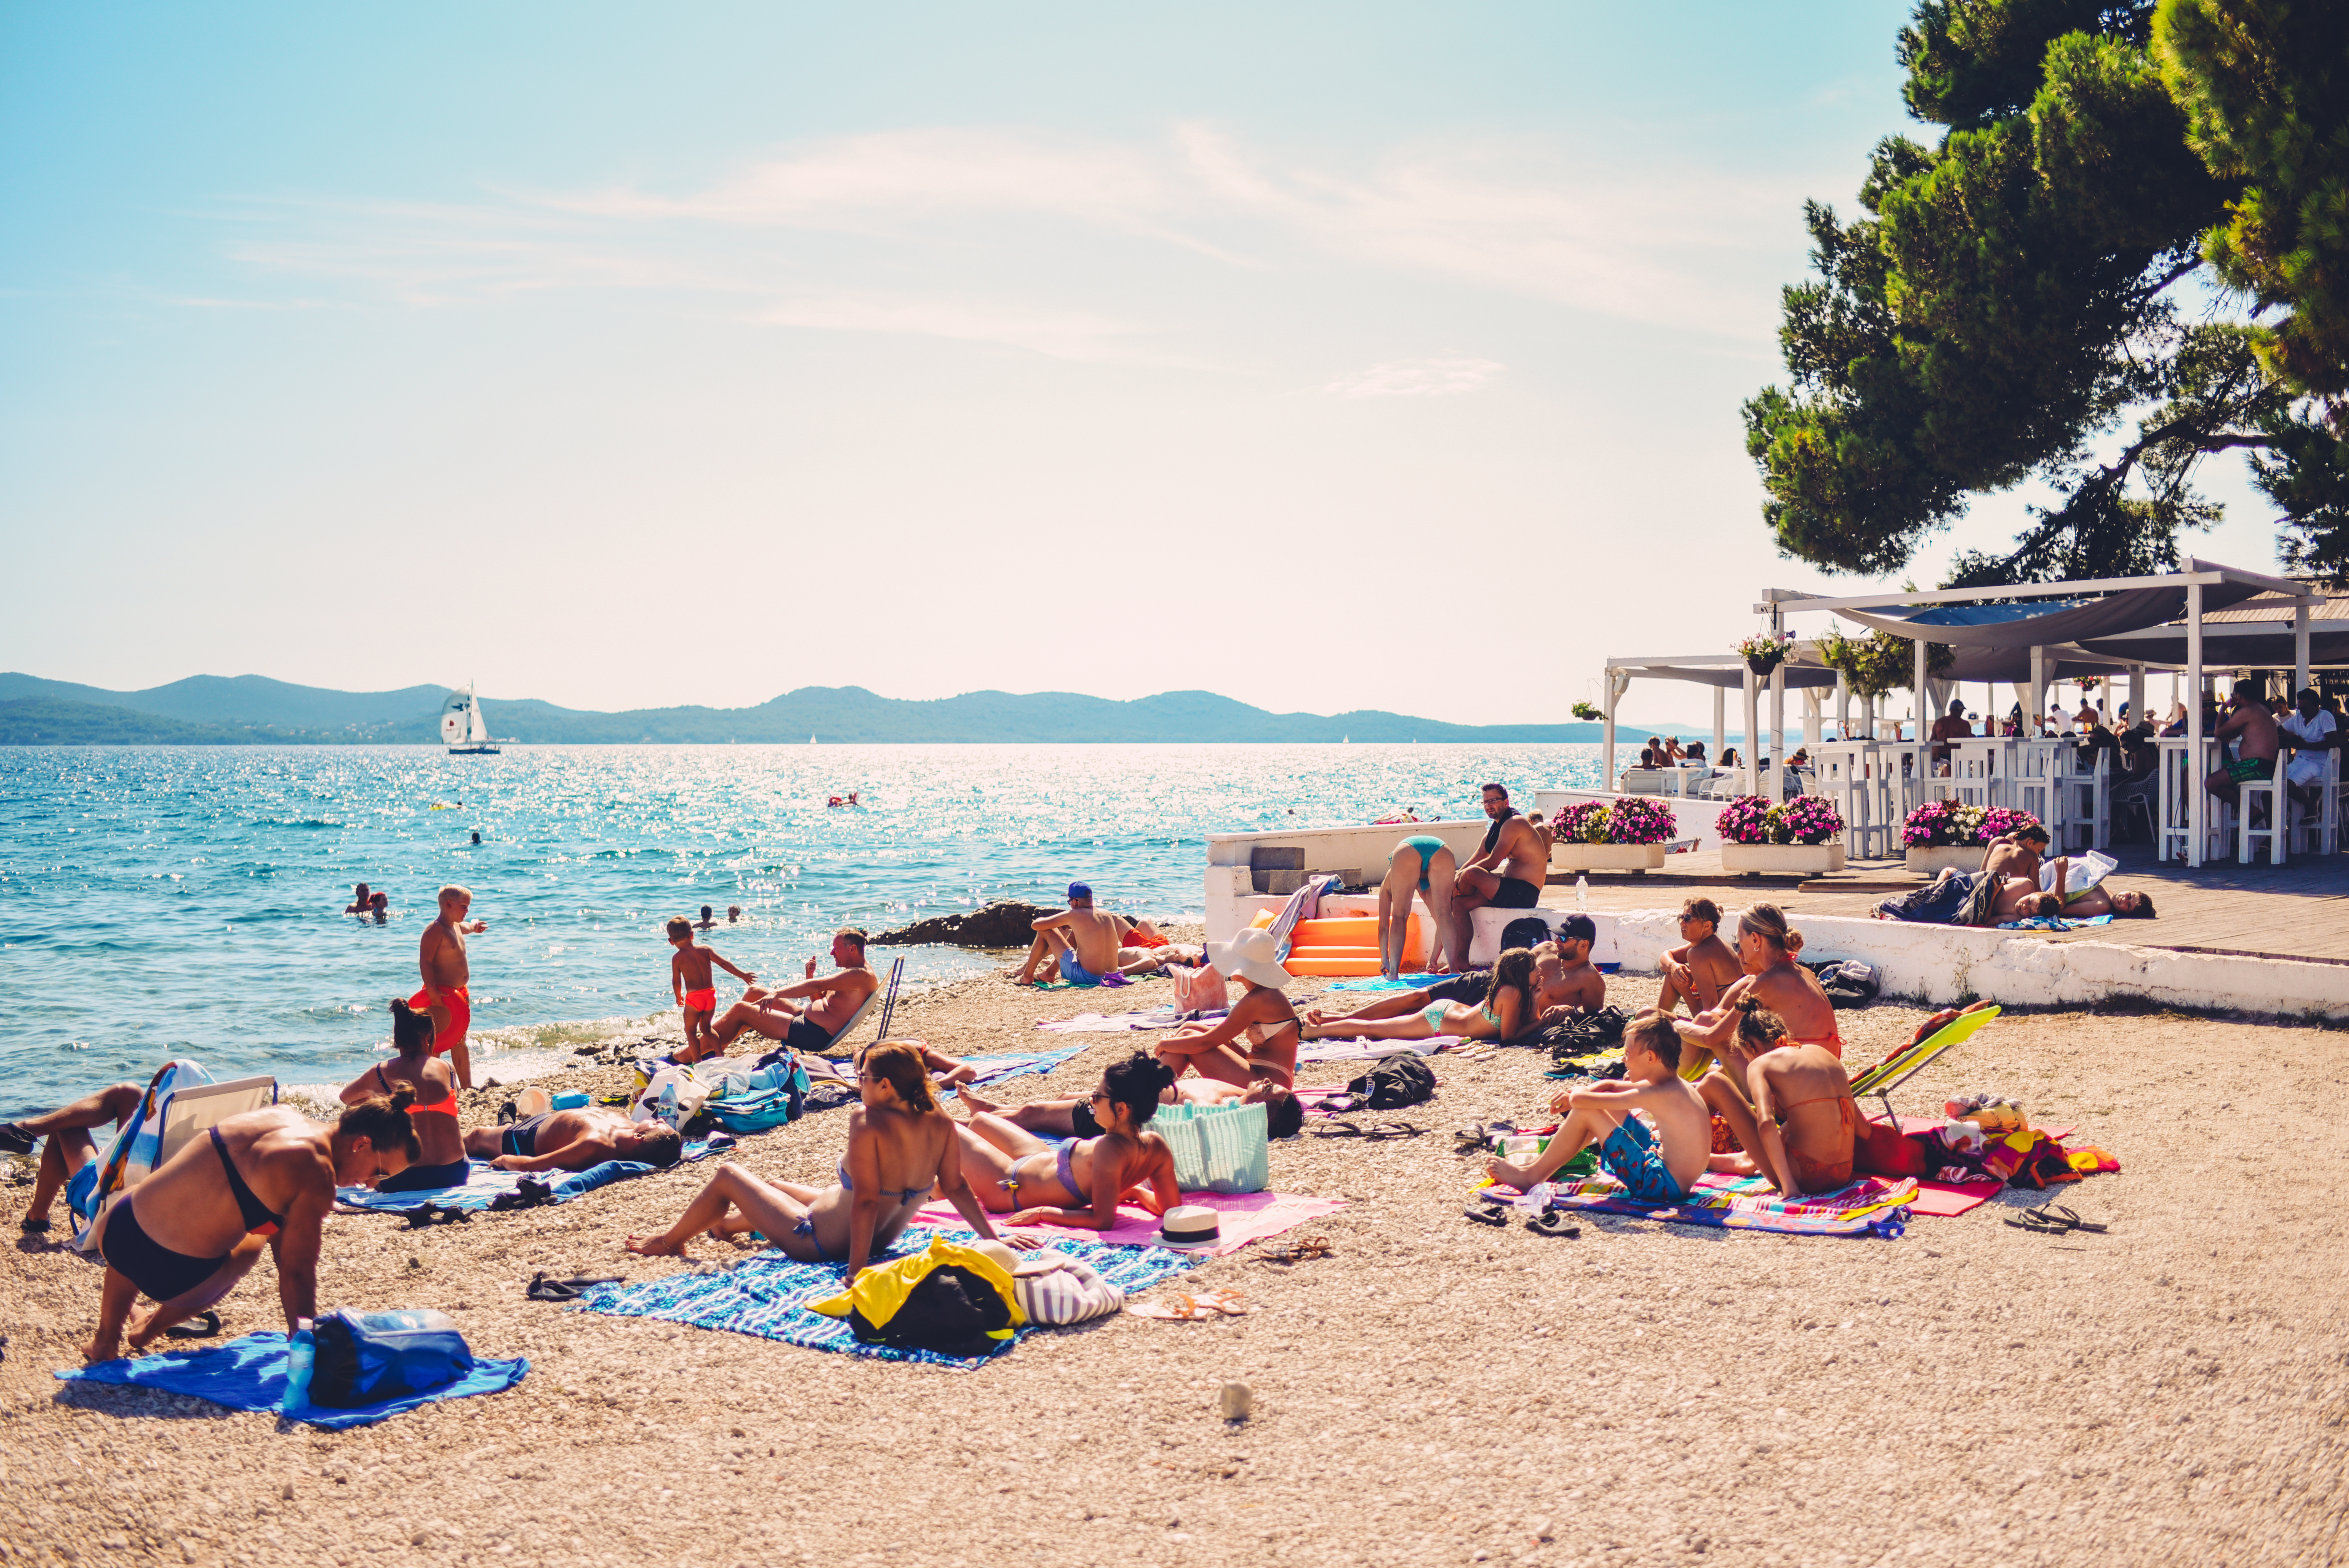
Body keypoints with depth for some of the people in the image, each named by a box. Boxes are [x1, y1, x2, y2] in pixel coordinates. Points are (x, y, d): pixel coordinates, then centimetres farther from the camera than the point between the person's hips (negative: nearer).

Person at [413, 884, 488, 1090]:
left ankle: (466, 1087, 24)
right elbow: (425, 961, -24)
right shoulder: (435, 930, -16)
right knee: (436, 1042, -9)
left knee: (460, 1041, 16)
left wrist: (475, 926, 64)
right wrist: (432, 991, -31)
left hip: (459, 993, 10)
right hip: (441, 994, -10)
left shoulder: (457, 927, 14)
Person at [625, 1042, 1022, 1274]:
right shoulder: (942, 1125, -15)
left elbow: (866, 1200, -34)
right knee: (780, 1187, 34)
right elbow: (955, 1187, -11)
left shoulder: (868, 1122, -32)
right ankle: (727, 1223, 65)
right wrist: (993, 1238, -2)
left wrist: (856, 1270, -31)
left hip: (819, 1242, -7)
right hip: (884, 1238, 7)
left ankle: (668, 1241, 41)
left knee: (728, 1176, 16)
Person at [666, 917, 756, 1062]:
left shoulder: (677, 958, -2)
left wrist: (679, 997, 19)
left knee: (691, 1030, 9)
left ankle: (698, 1062, 2)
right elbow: (724, 964, 0)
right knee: (706, 1027, 23)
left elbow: (676, 982, 1)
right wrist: (743, 975, 4)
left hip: (694, 997, -4)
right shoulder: (705, 950, 4)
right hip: (711, 994, 4)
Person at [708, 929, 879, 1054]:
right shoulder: (852, 975, 16)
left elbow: (817, 986, -26)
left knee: (740, 1010, -8)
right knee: (754, 993, 18)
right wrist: (810, 975, 4)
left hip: (814, 1035, -11)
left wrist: (778, 994, -32)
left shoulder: (862, 976, -18)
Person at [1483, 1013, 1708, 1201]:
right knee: (1607, 1105, 18)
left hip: (1664, 1186, -10)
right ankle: (1545, 1162, 25)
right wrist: (1576, 1096, 3)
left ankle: (1531, 1176, 5)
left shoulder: (1660, 1095, -22)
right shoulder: (1673, 1085, 7)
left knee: (1585, 1113, -10)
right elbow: (1610, 1086, 21)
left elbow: (1581, 1100, -20)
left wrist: (1575, 1095, 4)